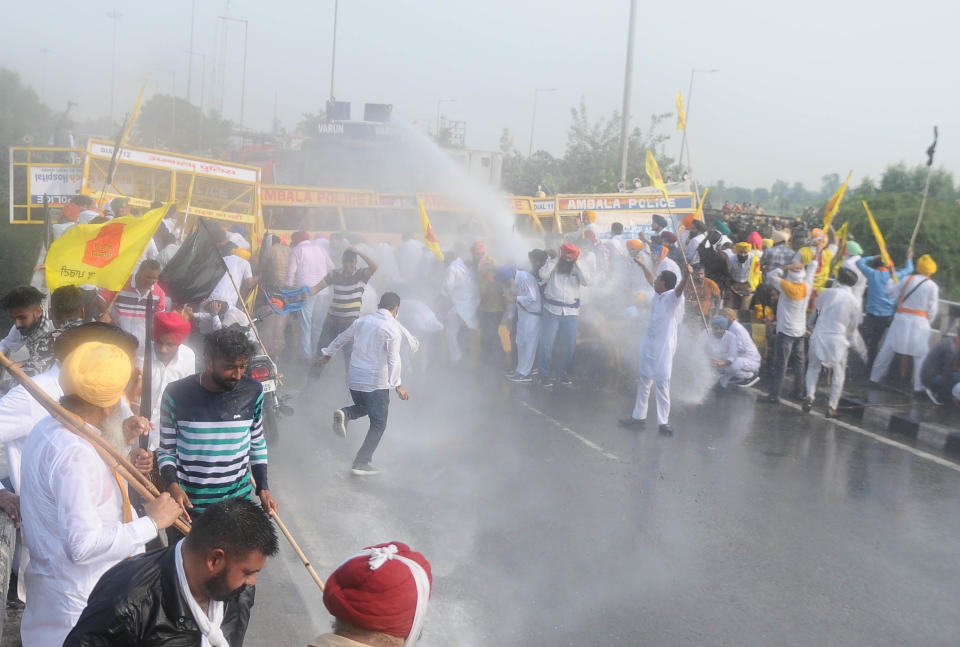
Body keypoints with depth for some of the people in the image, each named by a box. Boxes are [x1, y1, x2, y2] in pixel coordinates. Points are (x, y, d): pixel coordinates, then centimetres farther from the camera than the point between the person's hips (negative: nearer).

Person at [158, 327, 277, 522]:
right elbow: (166, 450, -3)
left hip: (238, 501, 2)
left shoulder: (253, 392, -5)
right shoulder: (177, 394, -12)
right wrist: (172, 486, -20)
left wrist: (263, 488, 5)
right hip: (189, 505, -2)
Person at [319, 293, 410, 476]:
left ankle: (344, 414, -1)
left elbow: (341, 339, 20)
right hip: (376, 383, -6)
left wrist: (327, 354, 36)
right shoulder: (393, 328, -12)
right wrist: (397, 385, -20)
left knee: (364, 407, 31)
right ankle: (362, 464, 4)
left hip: (353, 379, 6)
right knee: (378, 424, 7)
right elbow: (393, 360, -21)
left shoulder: (362, 320, 7)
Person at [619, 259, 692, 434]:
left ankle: (664, 422, -4)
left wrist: (687, 275, -58)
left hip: (664, 347, -9)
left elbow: (680, 288, -37)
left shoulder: (673, 297, -15)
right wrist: (641, 264, 42)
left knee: (662, 383, -9)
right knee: (644, 381, 17)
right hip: (648, 344, 9)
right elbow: (650, 278, 28)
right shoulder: (657, 293, 8)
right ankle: (639, 417, 27)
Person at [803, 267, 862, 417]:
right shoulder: (854, 302, -4)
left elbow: (816, 305, 18)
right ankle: (831, 407, 13)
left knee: (813, 367, 21)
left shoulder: (829, 292, -3)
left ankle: (810, 395, 1)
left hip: (819, 336, 1)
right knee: (838, 375, 15)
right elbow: (853, 327, 6)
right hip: (838, 340, -1)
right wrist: (849, 341, 23)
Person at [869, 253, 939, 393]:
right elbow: (932, 310, -1)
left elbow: (891, 292, 7)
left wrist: (891, 281, 24)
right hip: (920, 321, -2)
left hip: (901, 318, 2)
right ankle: (919, 385, 3)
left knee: (888, 348, 10)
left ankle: (875, 377, 19)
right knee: (920, 354, 4)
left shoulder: (909, 279, 1)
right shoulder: (933, 287, -2)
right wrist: (927, 322, 14)